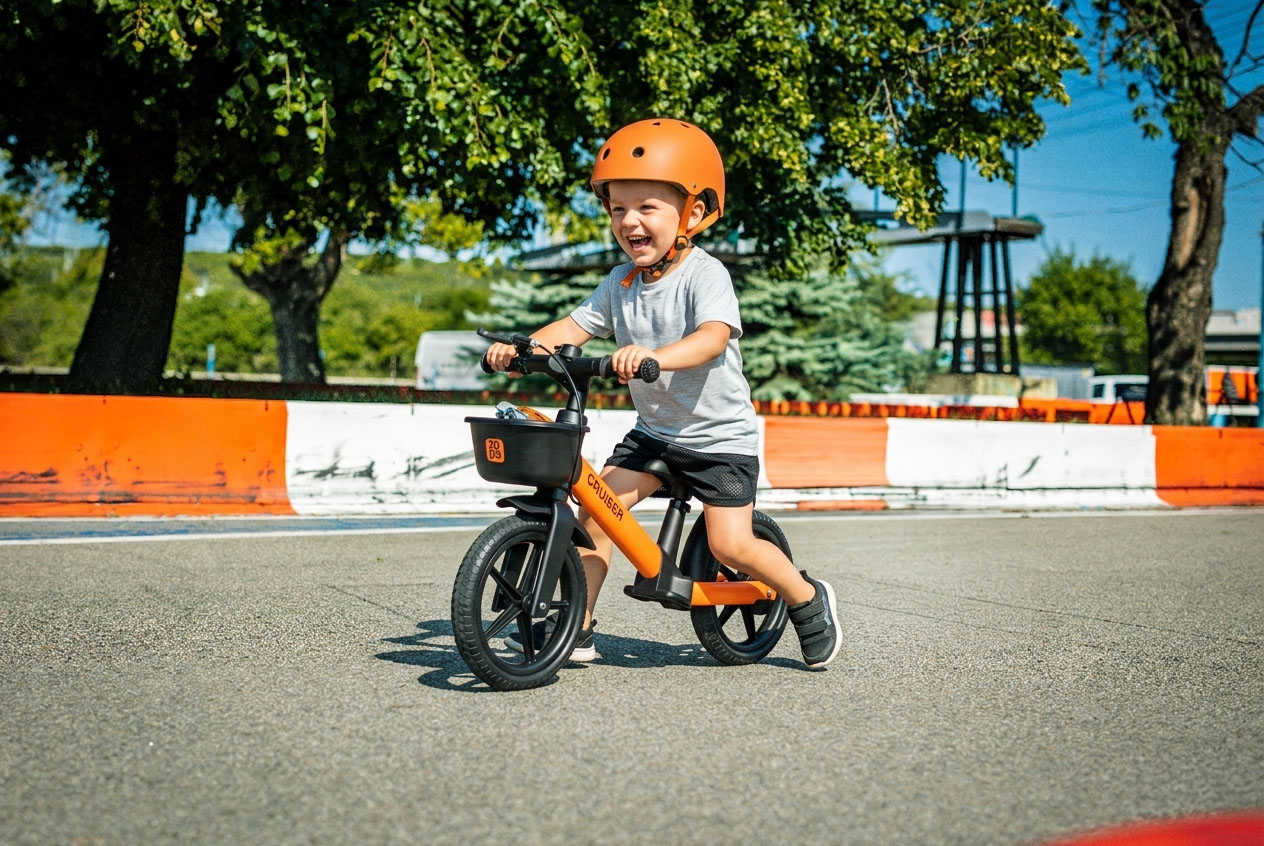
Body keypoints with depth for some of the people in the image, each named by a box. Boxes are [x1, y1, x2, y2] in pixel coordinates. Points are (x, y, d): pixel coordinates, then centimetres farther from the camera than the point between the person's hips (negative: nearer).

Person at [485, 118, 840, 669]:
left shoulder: (704, 274, -19)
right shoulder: (621, 283, 1)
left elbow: (714, 337, -35)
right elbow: (574, 326, -1)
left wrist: (652, 355, -53)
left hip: (719, 435, -6)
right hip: (653, 431, 6)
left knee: (731, 545, -11)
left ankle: (809, 600, 16)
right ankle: (577, 628, 5)